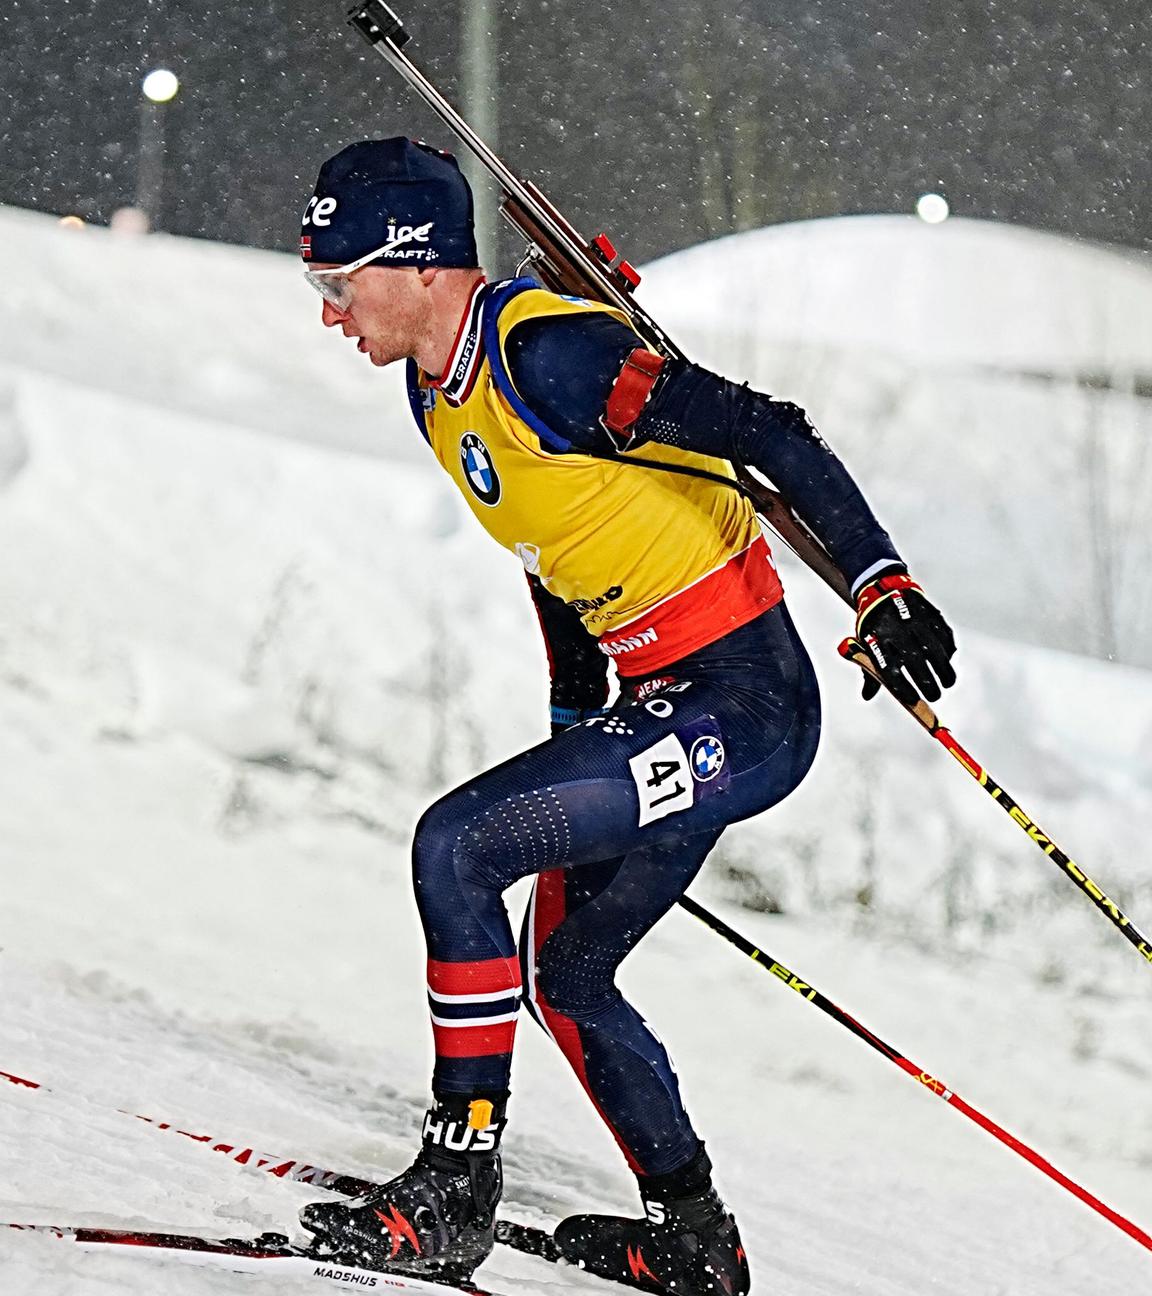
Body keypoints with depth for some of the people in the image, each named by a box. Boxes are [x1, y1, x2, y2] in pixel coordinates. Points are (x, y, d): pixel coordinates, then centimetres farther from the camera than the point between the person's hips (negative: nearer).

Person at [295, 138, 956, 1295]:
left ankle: (454, 1186, -12)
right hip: (671, 713, 10)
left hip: (743, 706, -10)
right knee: (565, 976, 19)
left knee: (454, 846, -18)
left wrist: (881, 584, -32)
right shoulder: (437, 393, 8)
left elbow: (763, 434, -25)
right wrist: (573, 733, 25)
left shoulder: (546, 351, -21)